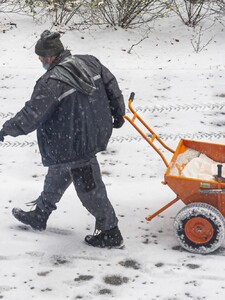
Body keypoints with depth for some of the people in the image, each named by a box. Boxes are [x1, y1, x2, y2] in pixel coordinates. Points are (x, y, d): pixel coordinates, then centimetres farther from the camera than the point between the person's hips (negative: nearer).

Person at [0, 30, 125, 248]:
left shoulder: (51, 82, -25)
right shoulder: (90, 63, -3)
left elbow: (31, 116, -22)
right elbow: (112, 87, 7)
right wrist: (118, 113, 22)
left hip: (76, 144, -9)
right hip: (96, 131, 9)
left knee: (88, 188, 6)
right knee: (57, 173, 25)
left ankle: (109, 232, 19)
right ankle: (39, 215, 43)